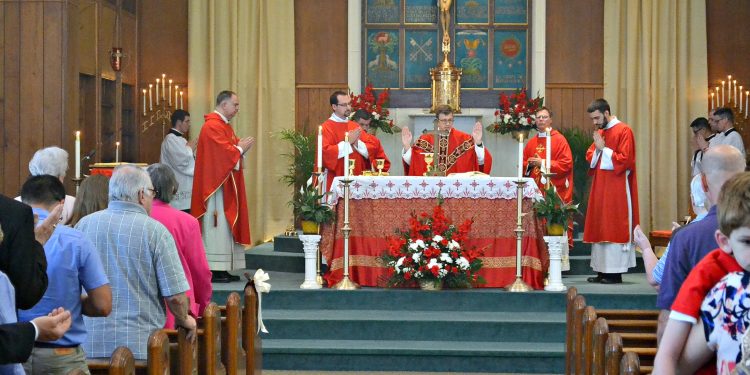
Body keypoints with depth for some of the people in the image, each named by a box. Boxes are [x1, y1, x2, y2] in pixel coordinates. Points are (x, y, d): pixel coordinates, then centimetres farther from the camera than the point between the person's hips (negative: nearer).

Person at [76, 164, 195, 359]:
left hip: (89, 345, 4)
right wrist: (183, 320, 12)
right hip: (139, 347, -3)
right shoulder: (156, 232, -7)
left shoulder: (84, 225, 3)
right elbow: (176, 295, -8)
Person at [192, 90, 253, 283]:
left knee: (225, 226, 9)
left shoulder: (223, 125, 18)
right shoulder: (213, 126, -15)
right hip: (217, 185, -11)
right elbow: (223, 153, -21)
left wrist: (241, 147, 1)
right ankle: (214, 271, -7)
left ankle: (222, 270, 11)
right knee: (218, 226, -9)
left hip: (226, 186, 11)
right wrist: (241, 148, -5)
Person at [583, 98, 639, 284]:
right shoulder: (599, 132, 16)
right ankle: (602, 270, 10)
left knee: (614, 228, -7)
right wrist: (597, 149, -3)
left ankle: (615, 272, -5)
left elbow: (625, 160, -15)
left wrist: (604, 148, -12)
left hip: (616, 189, -8)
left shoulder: (624, 131, -8)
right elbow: (590, 158, 16)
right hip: (600, 188, 8)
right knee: (599, 228, 6)